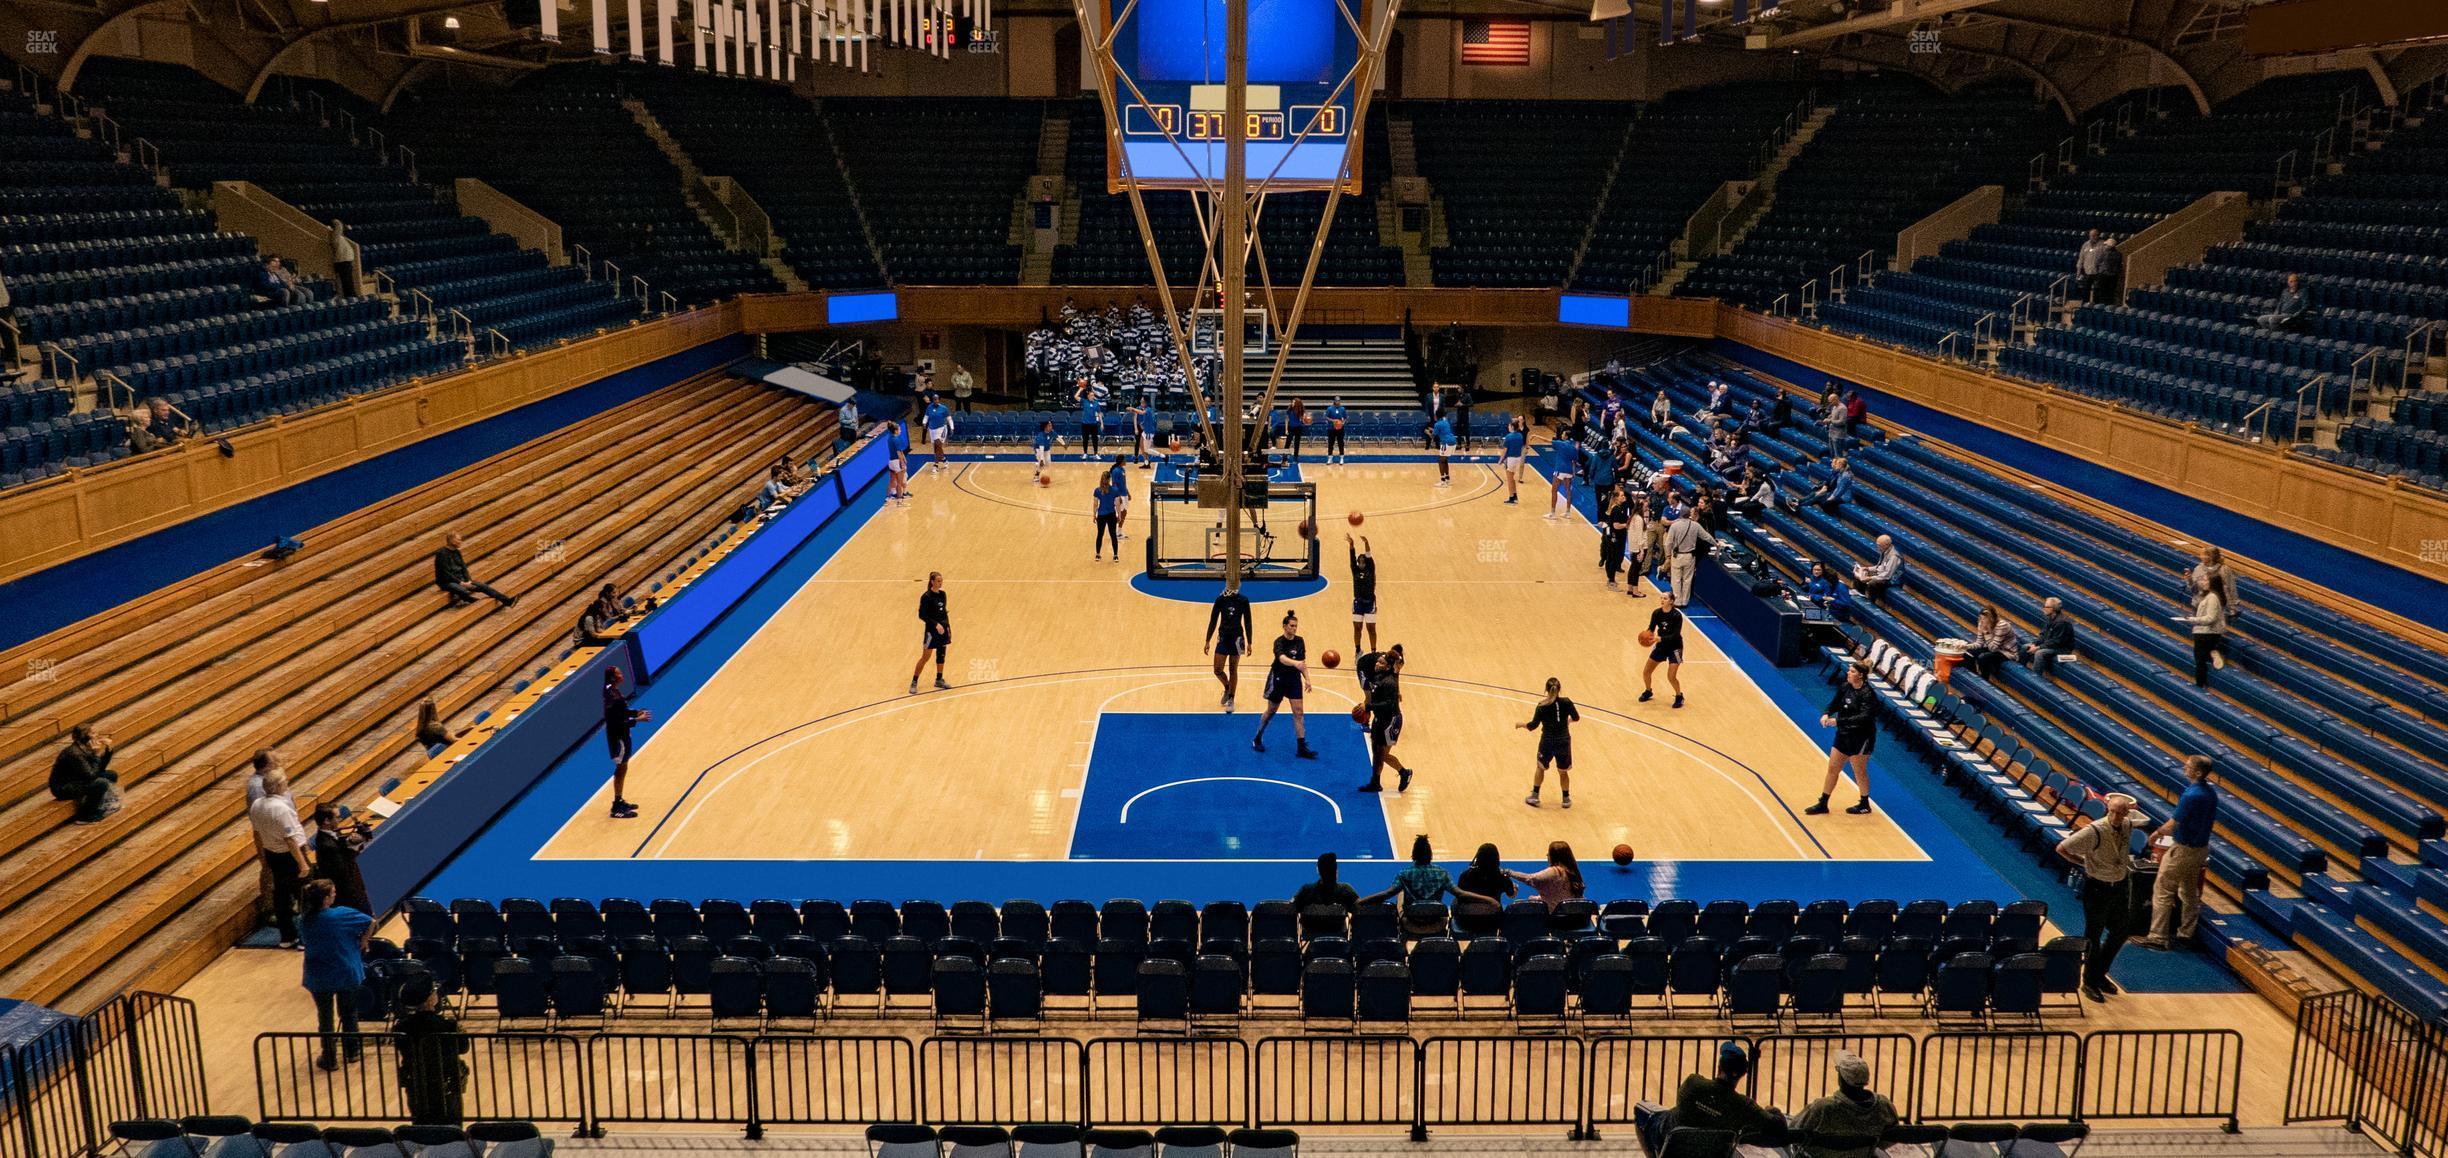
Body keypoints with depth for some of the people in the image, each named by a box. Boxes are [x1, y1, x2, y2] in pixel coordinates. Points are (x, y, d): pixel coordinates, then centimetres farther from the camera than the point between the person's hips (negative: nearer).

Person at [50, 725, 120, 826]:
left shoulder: (86, 747, -3)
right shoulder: (75, 753, -29)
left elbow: (100, 769, 2)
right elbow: (91, 775, -28)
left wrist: (107, 749, -9)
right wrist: (97, 754, -27)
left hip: (75, 780, 9)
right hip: (62, 788, -9)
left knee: (112, 776, 3)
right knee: (101, 783, -26)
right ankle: (83, 817, -9)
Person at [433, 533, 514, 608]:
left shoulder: (456, 552, 9)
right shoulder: (442, 554, -14)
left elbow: (463, 567, 8)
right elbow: (445, 573, -18)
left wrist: (468, 581, -8)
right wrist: (461, 583, -20)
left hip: (460, 579, 6)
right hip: (447, 582, -6)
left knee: (483, 586, -8)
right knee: (463, 591, -38)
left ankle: (507, 600, -15)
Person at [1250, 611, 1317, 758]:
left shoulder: (1300, 641, -1)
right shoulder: (1279, 642, -20)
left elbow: (1302, 662, 10)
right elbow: (1282, 658, -40)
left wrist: (1306, 679, 3)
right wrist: (1295, 663, -58)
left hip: (1294, 678, 4)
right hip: (1278, 679, -4)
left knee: (1298, 712, -2)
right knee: (1271, 711, 11)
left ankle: (1301, 748, 0)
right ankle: (1257, 739, 33)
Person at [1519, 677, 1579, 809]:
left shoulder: (1542, 706, -14)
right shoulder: (1566, 703, -9)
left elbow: (1533, 725, -10)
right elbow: (1576, 718, 5)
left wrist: (1521, 725, 8)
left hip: (1547, 741, -1)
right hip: (1563, 741, 1)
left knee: (1541, 767, 22)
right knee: (1563, 771, 18)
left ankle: (1534, 796, 25)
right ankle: (1566, 799, 27)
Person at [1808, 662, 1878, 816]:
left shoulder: (1868, 695, -21)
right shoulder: (1845, 687, -1)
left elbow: (1864, 717, -29)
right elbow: (1834, 703, 9)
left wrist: (1838, 721, -33)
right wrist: (1826, 714, -13)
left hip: (1861, 738, -7)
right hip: (1843, 735, 7)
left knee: (1859, 772, 10)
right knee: (1832, 769, 11)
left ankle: (1865, 805, 31)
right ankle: (1822, 804, 20)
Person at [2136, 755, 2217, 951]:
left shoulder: (2190, 796, -25)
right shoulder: (2211, 793, 2)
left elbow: (2173, 824, -19)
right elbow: (2212, 823, 13)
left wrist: (2157, 832, -1)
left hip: (2183, 849, -9)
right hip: (2201, 848, 9)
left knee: (2162, 891, -1)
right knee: (2190, 892, 18)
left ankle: (2158, 937, 1)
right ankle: (2186, 933, 26)